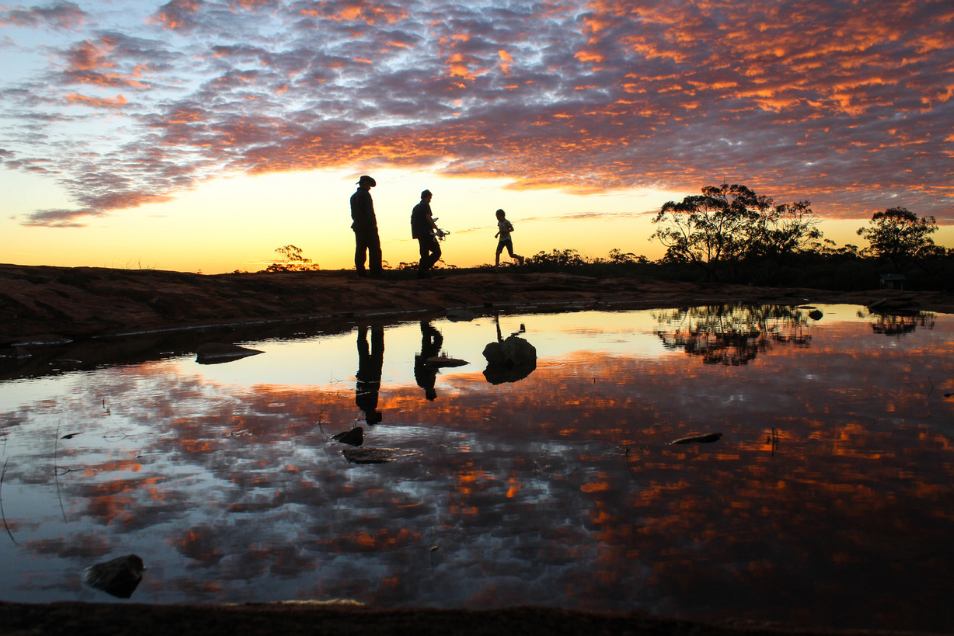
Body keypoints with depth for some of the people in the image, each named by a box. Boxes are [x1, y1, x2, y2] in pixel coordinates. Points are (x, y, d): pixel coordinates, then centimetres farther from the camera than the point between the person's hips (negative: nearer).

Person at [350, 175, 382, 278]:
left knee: (360, 249, 6)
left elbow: (353, 213, 16)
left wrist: (357, 222, 15)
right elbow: (369, 211, -16)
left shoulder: (353, 196, 17)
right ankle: (376, 271, -9)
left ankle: (361, 272, 3)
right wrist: (373, 223, -14)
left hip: (358, 226, 8)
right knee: (374, 249, -5)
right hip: (368, 226, -8)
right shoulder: (365, 194, -8)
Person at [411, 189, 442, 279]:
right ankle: (424, 268, -19)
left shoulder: (416, 207, 21)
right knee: (436, 252, -6)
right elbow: (428, 217, -17)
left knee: (424, 255, 12)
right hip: (427, 233, -8)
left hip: (419, 234, 9)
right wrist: (436, 228, -18)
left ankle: (421, 275, 5)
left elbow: (412, 221, 21)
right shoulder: (425, 205, -3)